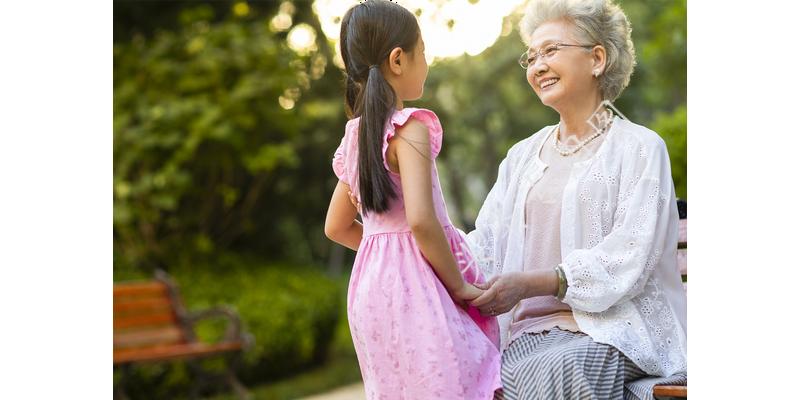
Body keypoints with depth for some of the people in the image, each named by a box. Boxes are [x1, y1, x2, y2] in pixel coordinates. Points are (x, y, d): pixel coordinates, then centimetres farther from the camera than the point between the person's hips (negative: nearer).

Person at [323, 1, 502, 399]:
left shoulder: (355, 136, 11)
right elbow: (421, 220, -24)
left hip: (372, 282, 9)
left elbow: (337, 228, 20)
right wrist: (460, 286, -13)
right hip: (415, 283, -8)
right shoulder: (410, 128, -13)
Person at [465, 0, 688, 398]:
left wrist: (529, 283, -20)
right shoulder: (522, 156, 21)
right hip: (534, 330, 4)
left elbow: (628, 260, -10)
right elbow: (486, 245, 12)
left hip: (616, 325, -4)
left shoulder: (639, 148, 2)